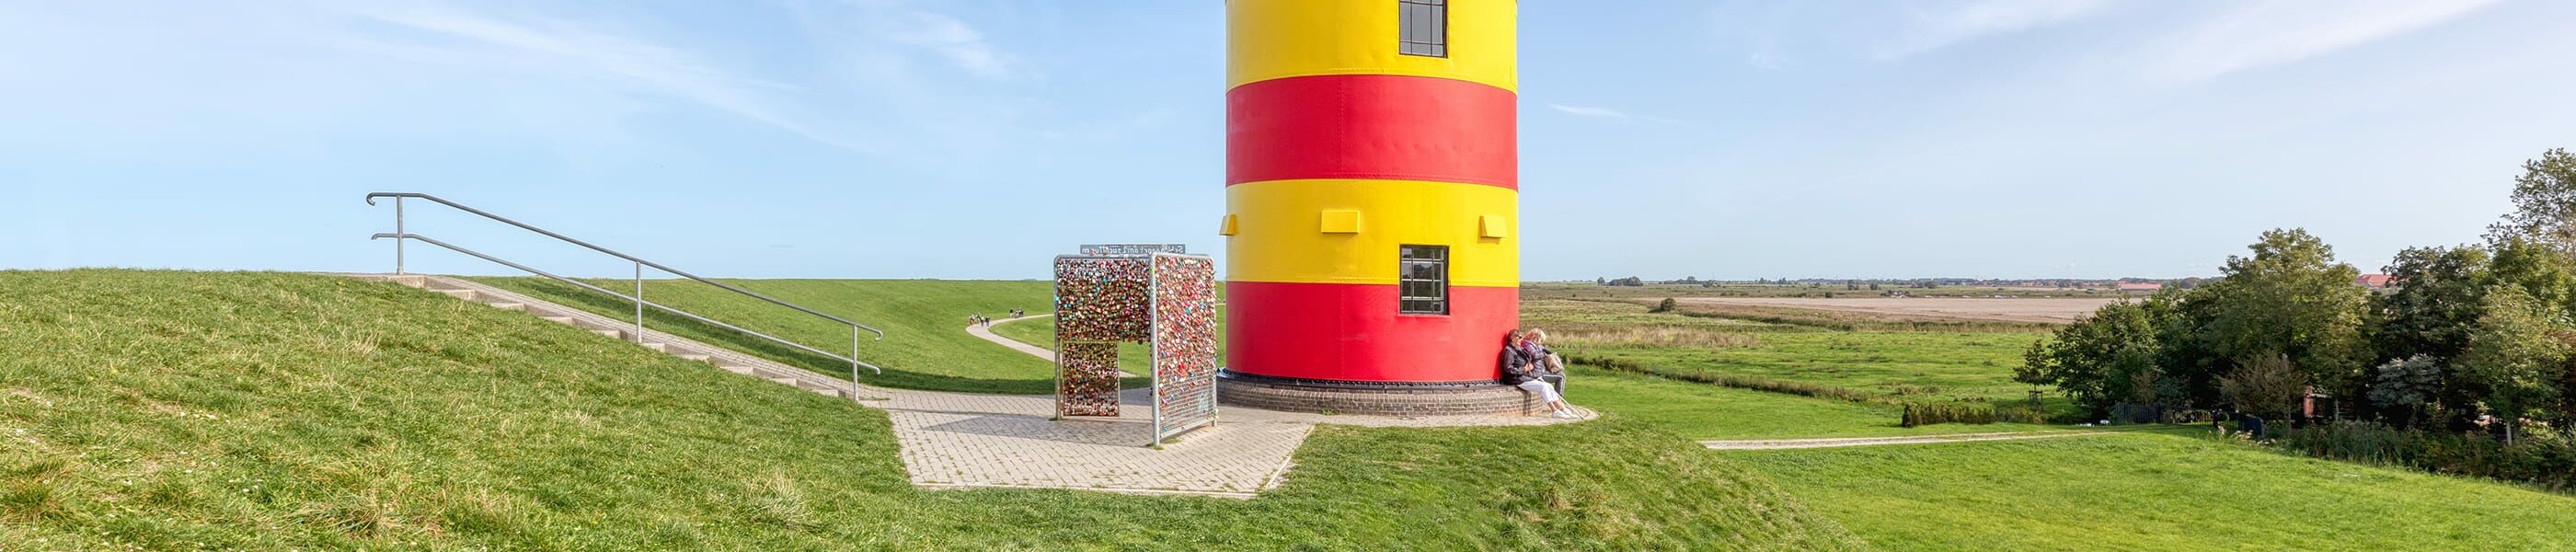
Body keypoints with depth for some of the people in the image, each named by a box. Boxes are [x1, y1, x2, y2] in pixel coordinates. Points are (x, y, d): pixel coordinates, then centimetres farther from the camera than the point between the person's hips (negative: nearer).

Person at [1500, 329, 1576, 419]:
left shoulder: (1519, 349, 17)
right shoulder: (1509, 350, -12)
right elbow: (1508, 369, -20)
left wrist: (1530, 366, 4)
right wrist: (1524, 369, -16)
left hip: (1527, 377, 9)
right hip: (1518, 380, -9)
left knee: (1549, 387, -2)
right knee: (1543, 386, -19)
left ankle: (1563, 409, -3)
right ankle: (1555, 412, -15)